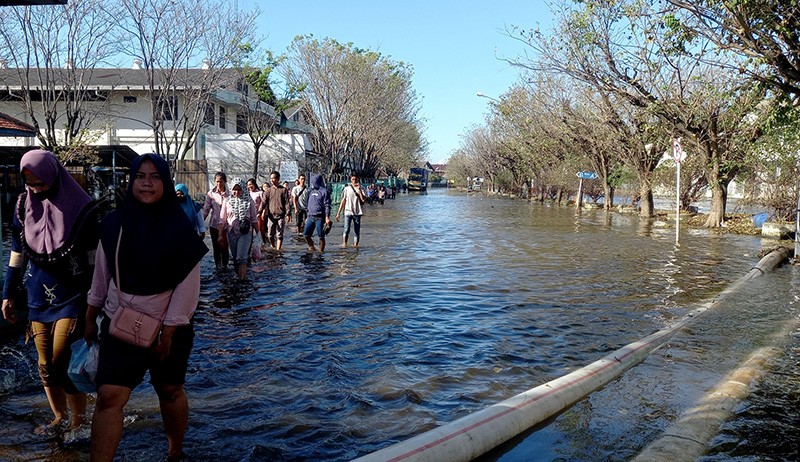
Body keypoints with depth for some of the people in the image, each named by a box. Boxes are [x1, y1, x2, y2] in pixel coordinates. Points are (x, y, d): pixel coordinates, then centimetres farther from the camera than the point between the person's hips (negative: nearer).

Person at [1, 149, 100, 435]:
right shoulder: (25, 206, 3)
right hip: (38, 300, 5)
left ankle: (79, 422, 10)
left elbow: (94, 258, -7)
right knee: (46, 367, 12)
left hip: (72, 299, -5)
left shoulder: (80, 208, -11)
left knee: (63, 366, -6)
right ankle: (60, 418, 29)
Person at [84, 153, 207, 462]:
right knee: (109, 396, -7)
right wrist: (90, 318, 11)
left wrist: (168, 332, -15)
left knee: (170, 392, 13)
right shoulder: (114, 224, -3)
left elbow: (187, 286, -14)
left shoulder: (180, 229, -13)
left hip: (167, 328, -2)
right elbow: (101, 276, 7)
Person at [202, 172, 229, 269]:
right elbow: (206, 209, 4)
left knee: (224, 246, 0)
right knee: (216, 246, 10)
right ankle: (218, 264, 24)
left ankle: (224, 265, 18)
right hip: (214, 224, 2)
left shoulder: (229, 194, -5)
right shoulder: (211, 194, 0)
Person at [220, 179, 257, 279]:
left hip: (245, 233, -2)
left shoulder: (249, 201, 0)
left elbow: (253, 219, 5)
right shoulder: (227, 202, 3)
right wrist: (220, 235, 4)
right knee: (235, 258, 10)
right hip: (231, 233, 3)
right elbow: (222, 220, 6)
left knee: (241, 258, -13)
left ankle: (242, 279, -9)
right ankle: (238, 276, 22)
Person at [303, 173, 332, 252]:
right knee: (306, 234, 1)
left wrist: (327, 217, -17)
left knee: (321, 236, -2)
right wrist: (307, 217, 21)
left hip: (320, 218, -7)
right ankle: (311, 247, 20)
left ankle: (321, 251, 6)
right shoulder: (311, 191, 17)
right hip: (311, 217, 7)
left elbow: (327, 206, -10)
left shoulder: (324, 191, -5)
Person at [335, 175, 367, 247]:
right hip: (348, 212, -1)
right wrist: (338, 213, 5)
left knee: (357, 231, 3)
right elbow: (343, 201, 9)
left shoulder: (361, 189, 4)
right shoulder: (347, 189, 7)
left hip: (357, 213, 1)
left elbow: (363, 200, -13)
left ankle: (355, 245, 10)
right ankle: (344, 244, -12)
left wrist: (359, 190, -16)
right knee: (346, 229, -14)